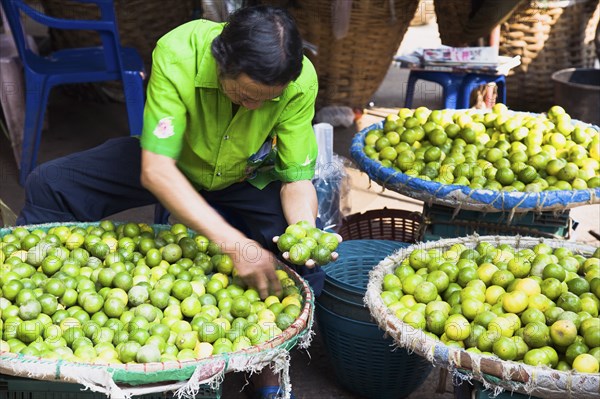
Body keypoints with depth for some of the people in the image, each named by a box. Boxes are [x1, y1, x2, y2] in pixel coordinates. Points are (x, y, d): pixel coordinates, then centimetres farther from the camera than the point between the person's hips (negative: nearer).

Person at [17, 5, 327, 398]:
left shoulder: (301, 80, -31)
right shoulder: (176, 55, -37)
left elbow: (298, 178, -22)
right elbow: (155, 171, -40)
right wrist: (235, 244, -50)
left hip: (248, 180, 0)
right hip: (175, 163, 0)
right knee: (48, 186, -14)